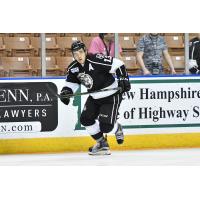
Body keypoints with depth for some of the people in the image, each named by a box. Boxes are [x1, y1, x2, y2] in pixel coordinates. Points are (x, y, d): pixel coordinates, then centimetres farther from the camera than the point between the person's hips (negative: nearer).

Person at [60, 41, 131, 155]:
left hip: (111, 95, -8)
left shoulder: (96, 60, -27)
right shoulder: (73, 68, -5)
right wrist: (66, 92, -10)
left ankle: (117, 129, 24)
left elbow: (118, 65, -24)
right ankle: (102, 144, 17)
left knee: (106, 126, -15)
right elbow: (72, 82, 10)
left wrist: (123, 79, -30)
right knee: (86, 119, -2)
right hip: (95, 97, 8)